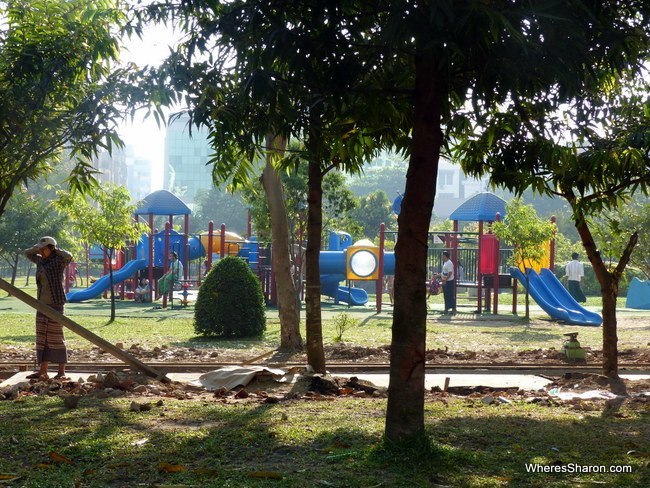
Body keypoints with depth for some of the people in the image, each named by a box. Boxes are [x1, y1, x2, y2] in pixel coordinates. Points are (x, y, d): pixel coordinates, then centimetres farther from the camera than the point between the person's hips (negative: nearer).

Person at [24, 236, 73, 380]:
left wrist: (56, 249, -11)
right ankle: (42, 371, 12)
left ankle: (62, 372, 1)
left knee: (56, 337, -5)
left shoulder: (58, 261, -8)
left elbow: (69, 256, -28)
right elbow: (27, 253, 29)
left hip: (55, 303, -8)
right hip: (42, 303, 8)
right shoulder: (41, 260, 13)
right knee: (42, 337, 8)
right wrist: (40, 247, 13)